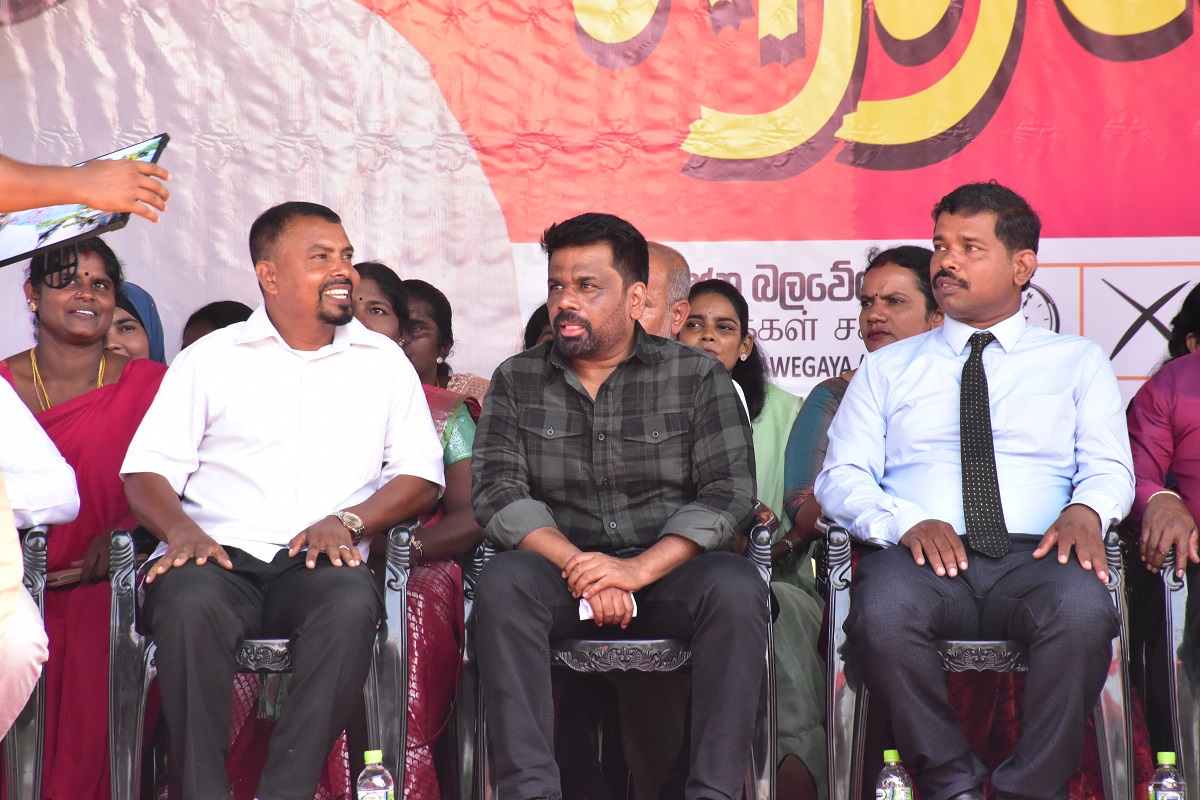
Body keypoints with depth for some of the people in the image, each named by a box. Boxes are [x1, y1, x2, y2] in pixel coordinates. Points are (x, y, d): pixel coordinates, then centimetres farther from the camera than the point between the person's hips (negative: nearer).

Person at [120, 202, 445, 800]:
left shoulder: (384, 363, 20)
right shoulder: (209, 359, 16)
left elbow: (421, 474, 13)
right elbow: (147, 468, 10)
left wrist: (347, 520, -6)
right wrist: (183, 531, -12)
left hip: (320, 566, 1)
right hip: (221, 556, 0)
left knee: (352, 605, -35)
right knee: (190, 604, -36)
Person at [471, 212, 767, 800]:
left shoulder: (697, 376, 7)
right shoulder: (516, 381, 12)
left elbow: (729, 492, -3)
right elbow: (498, 492, 0)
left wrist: (640, 568, -18)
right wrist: (576, 565, -17)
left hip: (667, 571, -1)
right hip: (559, 571, 1)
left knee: (736, 588, -32)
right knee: (503, 583, -32)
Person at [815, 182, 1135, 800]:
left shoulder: (1078, 362, 22)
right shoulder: (887, 369, 23)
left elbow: (1109, 467, 11)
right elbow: (841, 476, 12)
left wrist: (1085, 511, -15)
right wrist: (908, 522, -10)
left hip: (1036, 559, 0)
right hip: (924, 561, 1)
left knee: (1082, 606, -37)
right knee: (882, 607, -37)